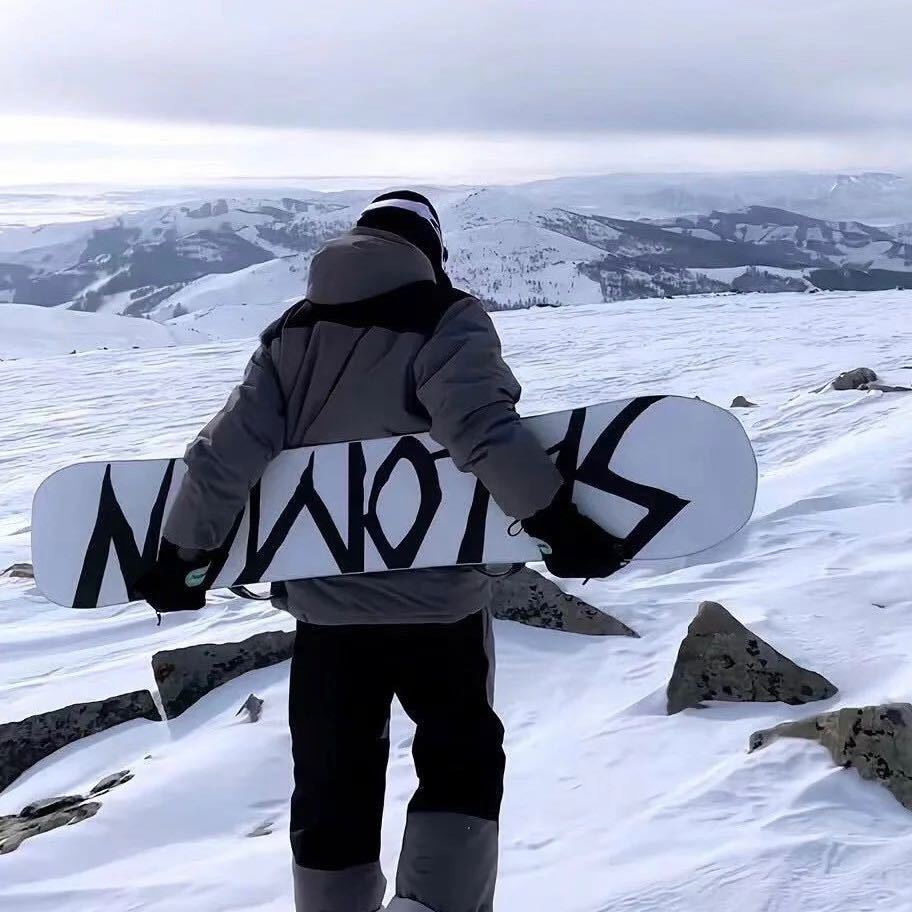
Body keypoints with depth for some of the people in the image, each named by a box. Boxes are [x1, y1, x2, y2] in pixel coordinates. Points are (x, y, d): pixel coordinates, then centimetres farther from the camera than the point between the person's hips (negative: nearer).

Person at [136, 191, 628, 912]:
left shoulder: (292, 333, 6)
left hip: (325, 603, 4)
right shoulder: (447, 319, -7)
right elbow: (482, 426, -24)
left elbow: (228, 453, 0)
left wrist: (180, 555, 7)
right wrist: (556, 519, -24)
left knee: (333, 785, 16)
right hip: (437, 599, -4)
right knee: (461, 759, 14)